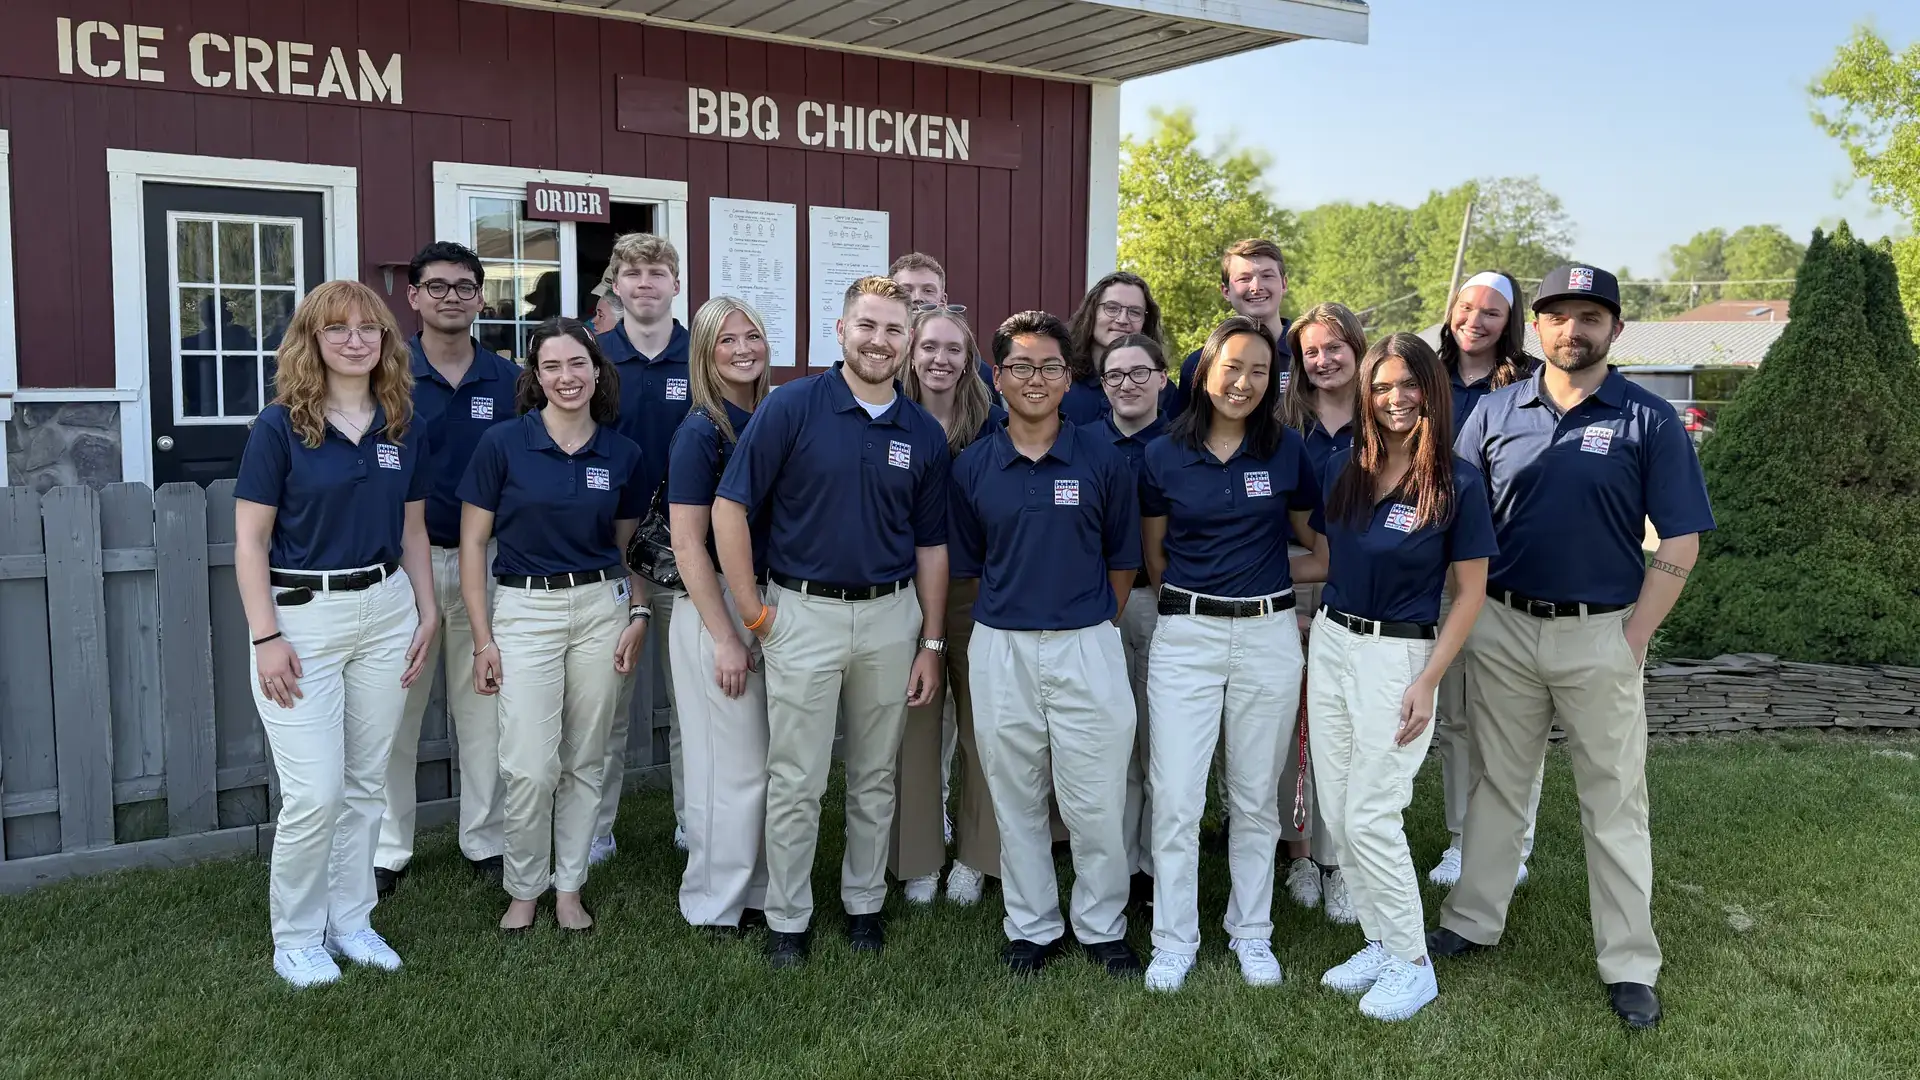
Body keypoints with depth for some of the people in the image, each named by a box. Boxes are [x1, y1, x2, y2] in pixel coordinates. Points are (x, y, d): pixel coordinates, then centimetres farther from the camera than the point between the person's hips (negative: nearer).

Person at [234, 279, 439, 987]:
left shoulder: (401, 428, 7)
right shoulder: (280, 425, -6)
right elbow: (249, 538, -7)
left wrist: (428, 615, 8)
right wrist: (265, 637, -13)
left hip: (386, 611, 5)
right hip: (303, 614, -4)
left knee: (366, 783, 11)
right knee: (314, 793, -6)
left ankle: (350, 920, 26)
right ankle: (294, 938, 14)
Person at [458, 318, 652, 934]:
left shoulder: (622, 455, 3)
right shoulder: (503, 444, -6)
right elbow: (472, 543, -2)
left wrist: (639, 614, -1)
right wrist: (483, 639, -5)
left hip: (602, 607, 3)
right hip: (525, 610, -2)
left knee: (585, 761, 9)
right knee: (530, 768, -6)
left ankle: (568, 886, 25)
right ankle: (523, 887, 16)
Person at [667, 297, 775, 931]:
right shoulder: (701, 432, -12)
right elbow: (687, 547, -15)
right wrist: (725, 638, -17)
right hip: (717, 606, -7)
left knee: (768, 760, 14)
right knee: (732, 766, 1)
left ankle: (757, 891, 29)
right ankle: (715, 906, 18)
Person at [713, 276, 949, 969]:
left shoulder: (924, 434, 3)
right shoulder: (792, 407, -8)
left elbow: (930, 545, 8)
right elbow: (730, 507, -9)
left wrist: (931, 644, 5)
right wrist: (755, 614, -9)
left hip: (891, 617, 3)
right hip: (804, 613, -3)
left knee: (875, 777, 15)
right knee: (797, 781, 4)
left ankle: (864, 902, 31)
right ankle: (787, 919, 19)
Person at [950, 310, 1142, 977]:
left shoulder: (1103, 461, -1)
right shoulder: (973, 467, 3)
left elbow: (1122, 560, 7)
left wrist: (1094, 624, 6)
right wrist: (1016, 608, 8)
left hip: (1087, 646, -1)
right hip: (1000, 649, 2)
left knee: (1096, 802, 4)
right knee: (1016, 800, 12)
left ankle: (1101, 927, 23)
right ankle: (1031, 927, 27)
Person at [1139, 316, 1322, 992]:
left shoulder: (1287, 449, 1)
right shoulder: (1163, 456, 0)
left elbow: (1318, 539, 14)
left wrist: (1260, 577, 7)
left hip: (1268, 633, 1)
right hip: (1184, 637, 0)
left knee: (1256, 798, 11)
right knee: (1175, 799, -1)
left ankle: (1252, 934, 27)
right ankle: (1173, 942, 14)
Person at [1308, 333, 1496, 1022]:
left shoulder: (1458, 484, -10)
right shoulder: (1343, 469, 4)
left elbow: (1470, 592, -7)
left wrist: (1428, 682, -13)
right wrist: (1316, 634, 9)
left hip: (1400, 655, -6)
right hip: (1329, 644, 6)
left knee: (1369, 817, -6)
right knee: (1336, 813, 8)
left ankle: (1412, 964, 11)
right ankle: (1381, 942, 23)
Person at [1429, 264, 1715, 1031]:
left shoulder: (1648, 420, -3)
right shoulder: (1496, 412, 4)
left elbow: (1679, 543, -4)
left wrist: (1633, 640, -9)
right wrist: (1470, 611, -2)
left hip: (1601, 634, -2)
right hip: (1502, 628, 3)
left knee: (1615, 802, 6)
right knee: (1497, 784, 15)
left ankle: (1630, 965, 16)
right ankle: (1472, 922, 28)